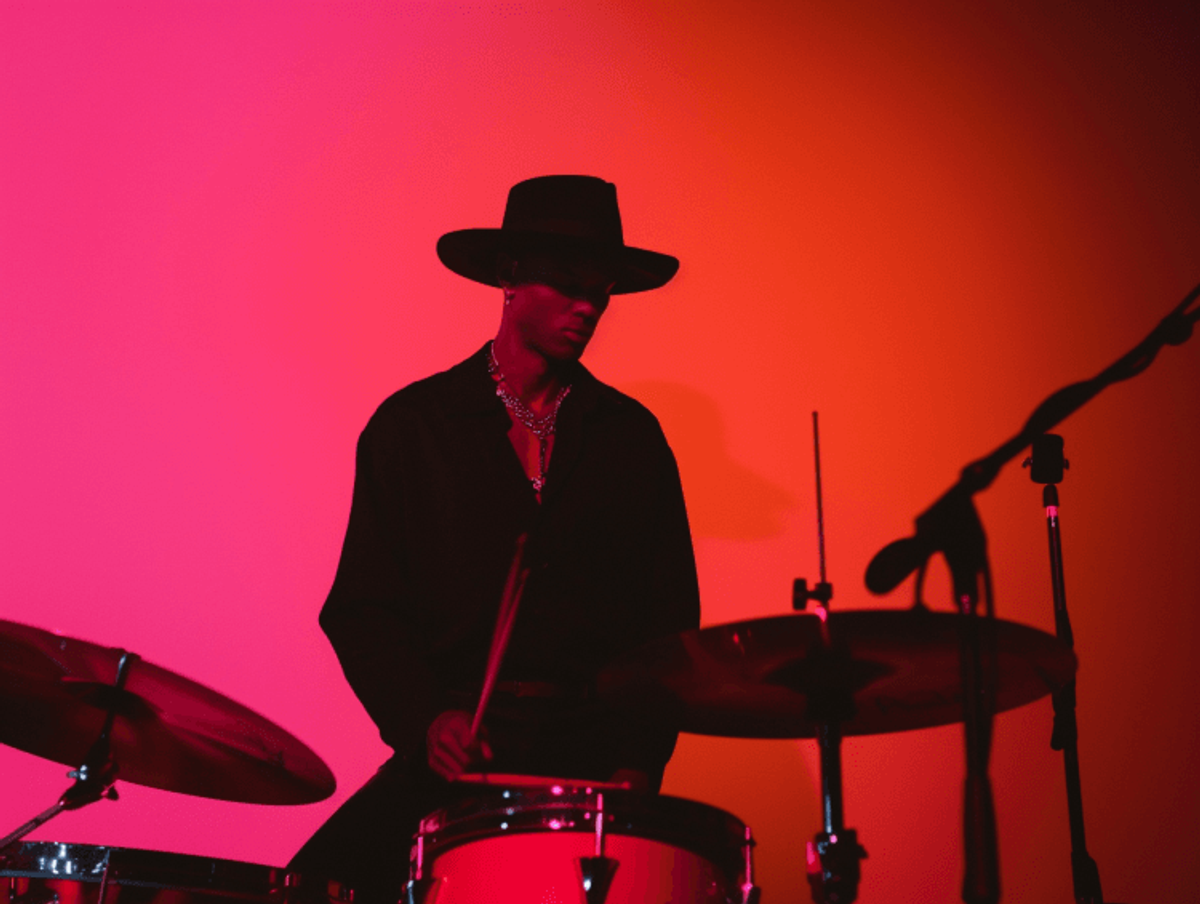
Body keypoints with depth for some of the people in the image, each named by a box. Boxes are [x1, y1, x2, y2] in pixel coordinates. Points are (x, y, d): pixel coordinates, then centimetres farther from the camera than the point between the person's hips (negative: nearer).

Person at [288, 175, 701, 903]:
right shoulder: (411, 426, 6)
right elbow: (362, 610, 4)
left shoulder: (633, 437, 11)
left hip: (594, 758, 1)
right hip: (455, 755, 0)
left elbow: (670, 615, 11)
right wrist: (424, 720, -13)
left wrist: (642, 759, -4)